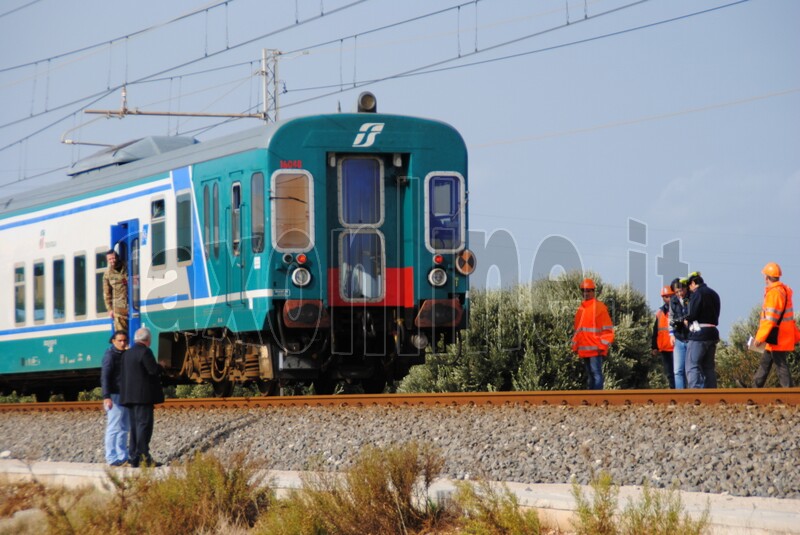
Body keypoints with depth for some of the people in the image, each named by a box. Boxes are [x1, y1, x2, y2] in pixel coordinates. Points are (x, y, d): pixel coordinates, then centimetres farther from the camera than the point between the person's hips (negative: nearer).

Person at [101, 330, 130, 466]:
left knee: (124, 427, 10)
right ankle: (111, 457, -8)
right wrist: (106, 396, -27)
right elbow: (105, 377, -18)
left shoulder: (124, 355, 16)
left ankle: (122, 456, 15)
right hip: (114, 396, -9)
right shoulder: (110, 355, -10)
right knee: (114, 427, -9)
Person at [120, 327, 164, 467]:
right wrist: (160, 367, 3)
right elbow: (154, 370, -18)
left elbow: (125, 374, 15)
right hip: (144, 395, -8)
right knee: (144, 425, -8)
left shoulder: (127, 353, 14)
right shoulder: (145, 352, -12)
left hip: (130, 396, 8)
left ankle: (134, 457, 11)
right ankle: (143, 457, -12)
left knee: (135, 426, 11)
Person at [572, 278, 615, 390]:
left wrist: (602, 346, -14)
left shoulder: (599, 307, -4)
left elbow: (608, 329, -7)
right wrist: (575, 346, 18)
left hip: (595, 349, -7)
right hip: (584, 350, 7)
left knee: (596, 373, -11)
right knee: (591, 375, 11)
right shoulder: (580, 309, 17)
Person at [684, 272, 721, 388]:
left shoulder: (698, 293, -9)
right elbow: (715, 315, 16)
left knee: (692, 367, -8)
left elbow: (692, 314, -17)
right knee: (709, 367, 13)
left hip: (699, 334, -9)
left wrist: (687, 320, 5)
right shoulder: (714, 294, 19)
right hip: (712, 333, 9)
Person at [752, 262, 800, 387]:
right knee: (765, 363, 18)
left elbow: (770, 319, -23)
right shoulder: (784, 291, 13)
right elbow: (788, 316, 21)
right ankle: (756, 388, 27)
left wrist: (760, 337, -20)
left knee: (781, 366, -8)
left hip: (777, 339, -10)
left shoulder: (774, 293, -18)